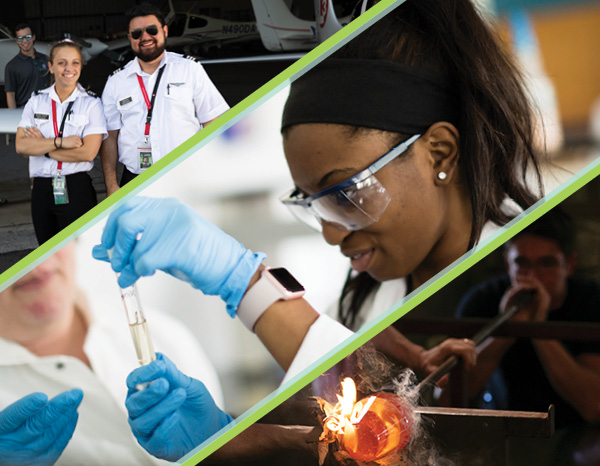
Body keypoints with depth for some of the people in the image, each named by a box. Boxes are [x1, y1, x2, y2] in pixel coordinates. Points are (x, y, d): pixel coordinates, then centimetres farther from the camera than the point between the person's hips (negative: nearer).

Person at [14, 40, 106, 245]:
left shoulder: (91, 103, -2)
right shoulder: (37, 101, 7)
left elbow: (88, 152, -13)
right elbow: (21, 145, -4)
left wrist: (44, 145, -8)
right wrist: (60, 142, -16)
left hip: (77, 190, -4)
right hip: (42, 188, 4)